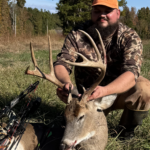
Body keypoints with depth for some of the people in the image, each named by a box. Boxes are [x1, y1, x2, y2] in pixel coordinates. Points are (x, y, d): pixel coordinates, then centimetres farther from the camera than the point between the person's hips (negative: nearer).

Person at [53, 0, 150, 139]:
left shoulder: (130, 37, -18)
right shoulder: (77, 35, -13)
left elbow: (131, 72, -32)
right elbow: (60, 64, -20)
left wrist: (104, 90, -53)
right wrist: (66, 83, -45)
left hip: (120, 90, -1)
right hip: (88, 95, 2)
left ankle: (127, 127, 0)